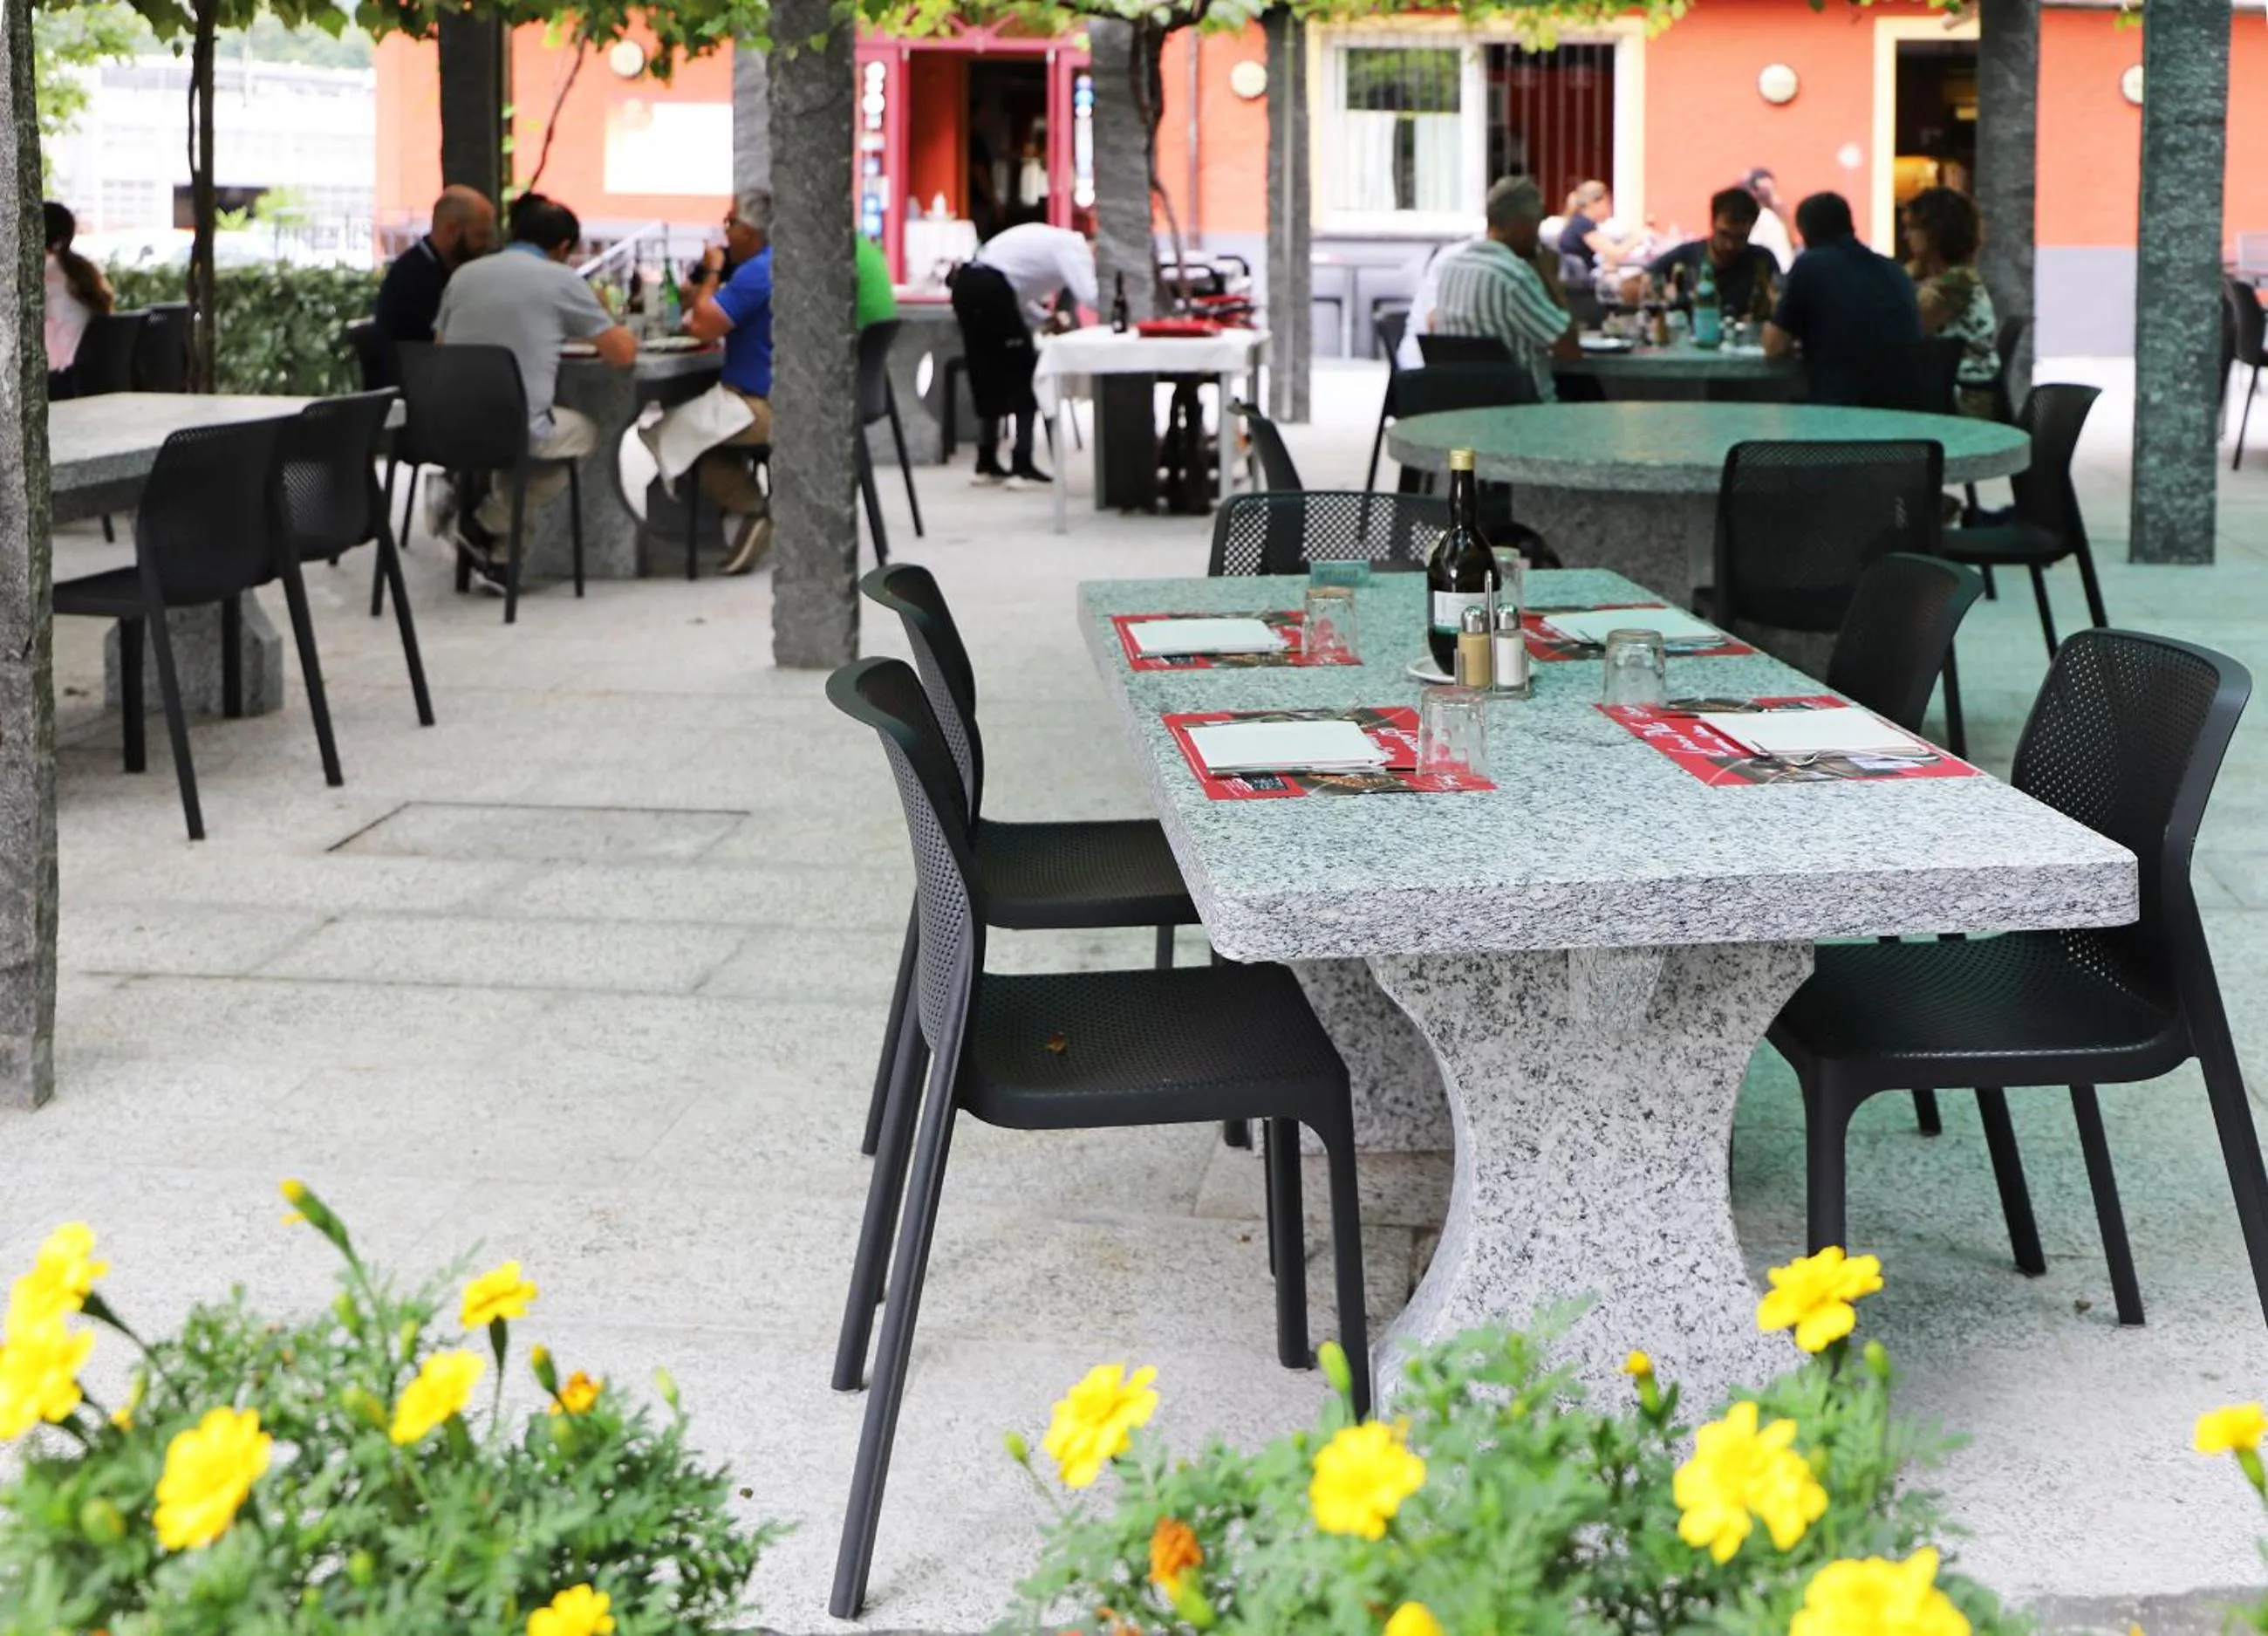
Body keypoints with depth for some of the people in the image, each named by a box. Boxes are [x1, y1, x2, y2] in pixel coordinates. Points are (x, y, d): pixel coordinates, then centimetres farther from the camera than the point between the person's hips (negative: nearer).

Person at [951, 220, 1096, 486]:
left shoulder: (1052, 242, 27)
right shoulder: (1073, 248, -1)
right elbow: (1090, 297, -15)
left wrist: (1048, 320, 20)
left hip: (966, 284, 9)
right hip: (990, 289, -9)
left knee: (988, 373, 19)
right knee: (1023, 372, 2)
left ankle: (986, 464, 23)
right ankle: (1021, 465, 0)